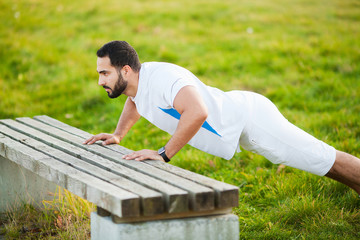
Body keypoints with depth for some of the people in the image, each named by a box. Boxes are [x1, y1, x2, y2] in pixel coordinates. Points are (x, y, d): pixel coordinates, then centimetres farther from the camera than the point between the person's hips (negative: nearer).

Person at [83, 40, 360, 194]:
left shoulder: (161, 77, -32)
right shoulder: (136, 80, -3)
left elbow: (197, 112, -50)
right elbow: (135, 102, 24)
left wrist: (164, 154, -42)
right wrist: (117, 135, 10)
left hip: (249, 117, -9)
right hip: (240, 127, 9)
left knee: (323, 159, 1)